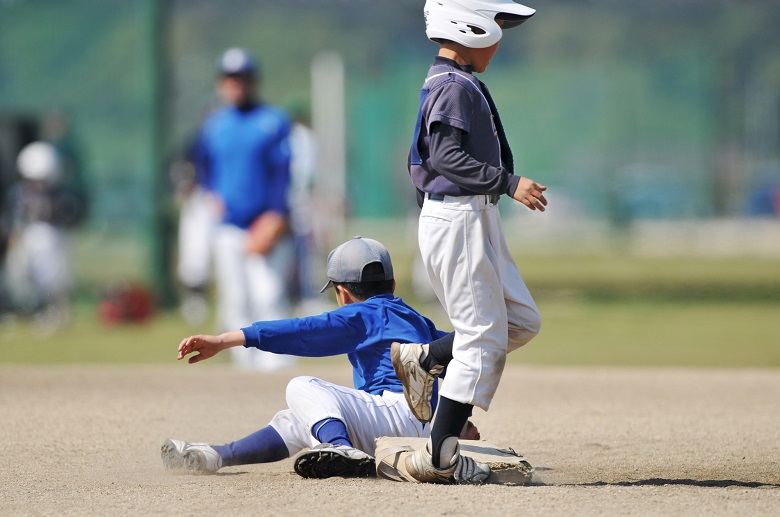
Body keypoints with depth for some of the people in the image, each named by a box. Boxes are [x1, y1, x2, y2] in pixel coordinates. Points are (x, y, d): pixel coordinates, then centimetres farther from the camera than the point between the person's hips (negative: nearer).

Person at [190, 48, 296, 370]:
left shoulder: (274, 121, 1)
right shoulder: (213, 125, 12)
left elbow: (282, 171, -5)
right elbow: (202, 161, 29)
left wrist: (275, 217, -14)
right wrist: (211, 192, 10)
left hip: (266, 224, -4)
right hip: (228, 227, 4)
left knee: (269, 295, -14)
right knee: (235, 301, 0)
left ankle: (277, 361, -14)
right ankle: (246, 361, 5)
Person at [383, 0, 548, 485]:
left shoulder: (444, 84, 15)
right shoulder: (455, 87, -15)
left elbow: (422, 160, 20)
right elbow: (445, 156, -26)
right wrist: (509, 183, -27)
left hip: (477, 220, 10)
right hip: (458, 219, -10)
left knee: (522, 322, 13)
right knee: (484, 338, -8)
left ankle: (422, 359, 17)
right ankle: (440, 457, -6)